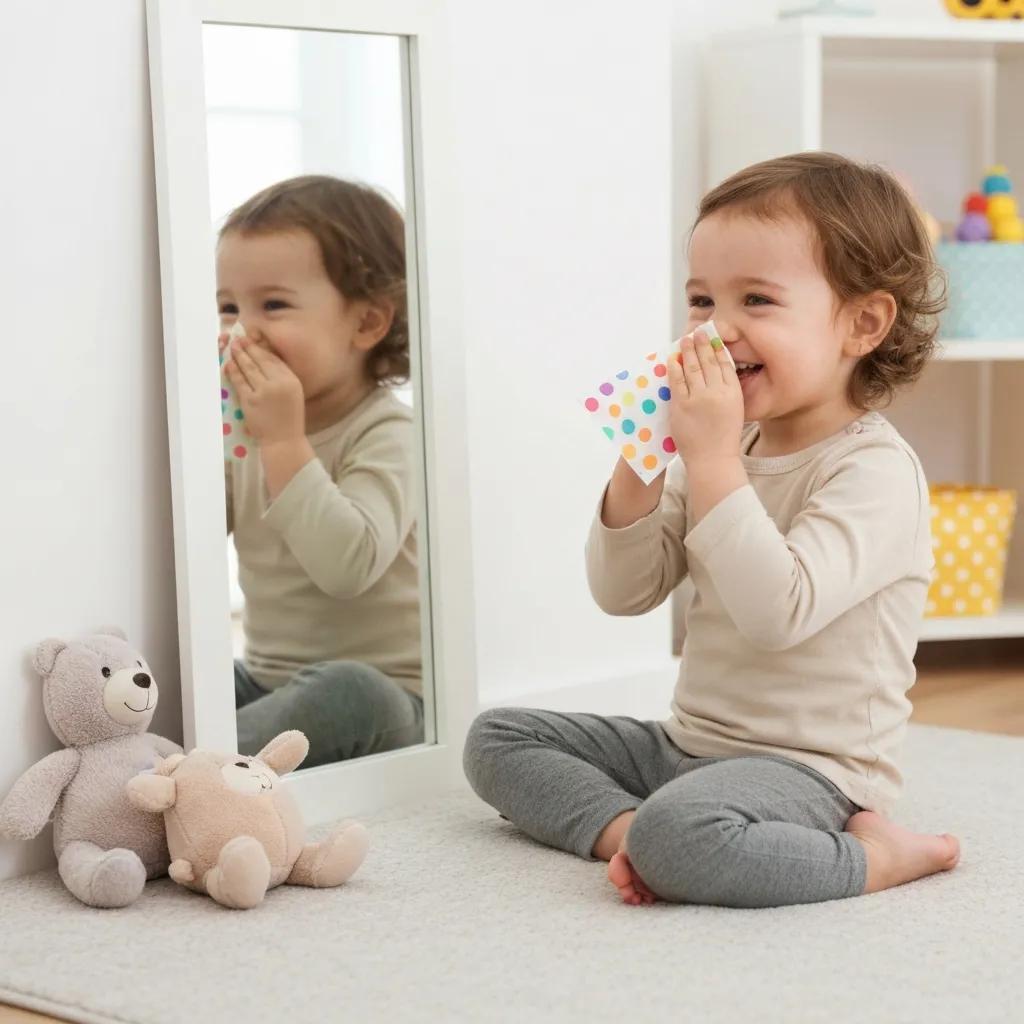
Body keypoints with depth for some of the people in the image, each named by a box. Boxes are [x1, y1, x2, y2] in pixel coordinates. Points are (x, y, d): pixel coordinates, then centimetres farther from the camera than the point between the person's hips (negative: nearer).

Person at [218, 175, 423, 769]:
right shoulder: (244, 427, 8)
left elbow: (348, 564, -31)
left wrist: (284, 440, -29)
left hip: (381, 697, -7)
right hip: (268, 682, 7)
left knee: (347, 693, -37)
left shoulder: (386, 434, -14)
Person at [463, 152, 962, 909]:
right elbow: (624, 593, 8)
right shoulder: (728, 448, 9)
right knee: (496, 738, 9)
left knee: (676, 834, -38)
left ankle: (878, 856, -16)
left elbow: (777, 612, -31)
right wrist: (639, 462, -8)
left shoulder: (877, 471, -17)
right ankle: (628, 830, -15)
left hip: (808, 768, -9)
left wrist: (710, 457, -28)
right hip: (688, 745, 9)